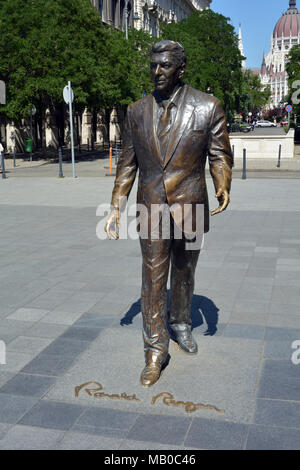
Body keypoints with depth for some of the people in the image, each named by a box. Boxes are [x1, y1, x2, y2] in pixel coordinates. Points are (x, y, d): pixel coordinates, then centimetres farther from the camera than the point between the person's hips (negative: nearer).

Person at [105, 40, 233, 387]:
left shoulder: (207, 108, -5)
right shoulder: (136, 112, 2)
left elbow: (220, 154, -2)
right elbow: (128, 162, 7)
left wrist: (222, 187, -22)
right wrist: (116, 207, 2)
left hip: (189, 206, 0)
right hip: (152, 207, 1)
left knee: (184, 274, 17)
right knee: (153, 279, 0)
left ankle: (181, 325, 42)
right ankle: (155, 349, 12)